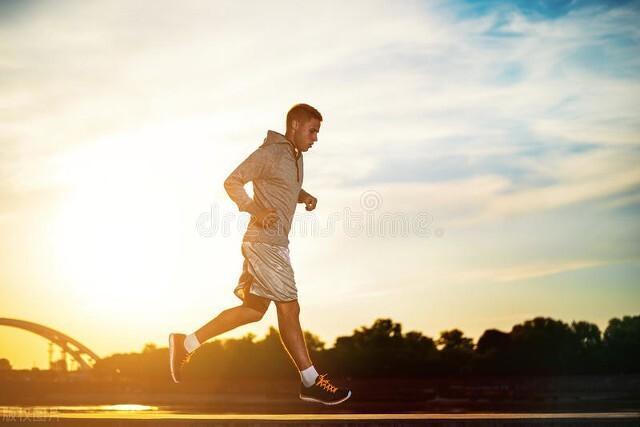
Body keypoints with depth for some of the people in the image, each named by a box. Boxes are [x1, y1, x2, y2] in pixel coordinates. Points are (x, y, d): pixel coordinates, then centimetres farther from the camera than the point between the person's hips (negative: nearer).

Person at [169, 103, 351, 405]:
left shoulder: (295, 157, 16)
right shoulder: (269, 153, -11)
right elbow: (232, 182, -11)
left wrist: (304, 197, 9)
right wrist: (256, 211, -22)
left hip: (275, 244, 10)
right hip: (265, 241, -10)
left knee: (253, 309, 12)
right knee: (288, 308, -6)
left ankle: (187, 343, 17)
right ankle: (311, 382, -1)